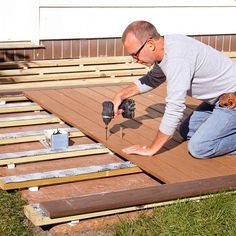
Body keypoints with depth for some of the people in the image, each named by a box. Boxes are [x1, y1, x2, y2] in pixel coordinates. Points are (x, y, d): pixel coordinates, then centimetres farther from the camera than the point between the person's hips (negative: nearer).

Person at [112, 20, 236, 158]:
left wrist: (151, 149, -21)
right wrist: (121, 95, 9)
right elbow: (152, 79, 20)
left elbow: (174, 108, -29)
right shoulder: (165, 48, 0)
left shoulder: (176, 58, -30)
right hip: (220, 97, 10)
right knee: (187, 132, 16)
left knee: (198, 148, -17)